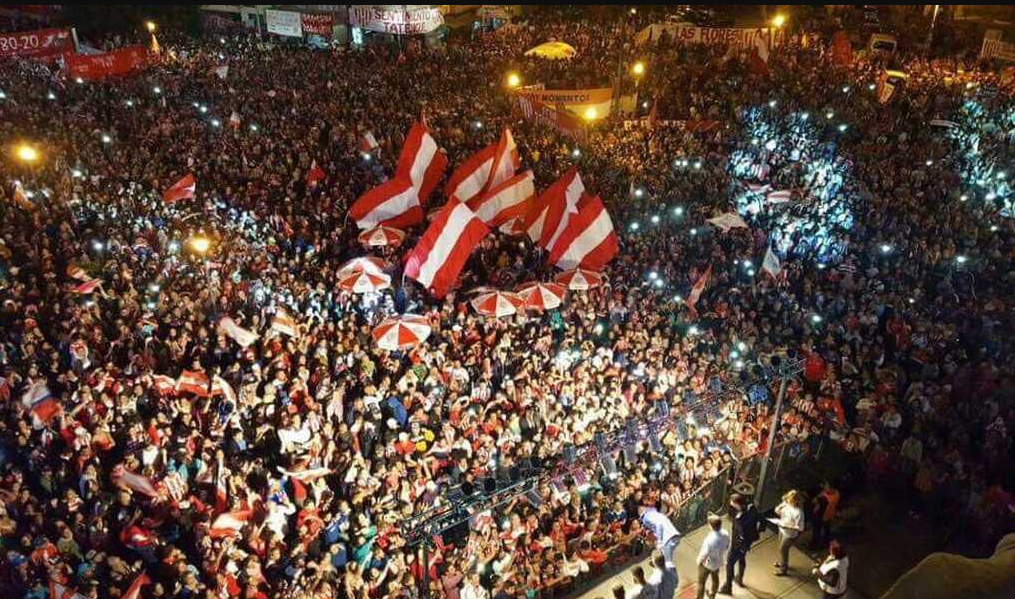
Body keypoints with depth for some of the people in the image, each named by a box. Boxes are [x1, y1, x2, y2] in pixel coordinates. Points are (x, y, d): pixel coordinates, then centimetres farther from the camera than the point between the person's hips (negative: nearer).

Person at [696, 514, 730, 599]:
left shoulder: (710, 539, -41)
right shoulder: (725, 534, -22)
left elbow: (704, 555, -30)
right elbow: (727, 547, -3)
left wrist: (699, 562, -10)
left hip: (707, 563, -7)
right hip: (719, 561, 7)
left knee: (701, 582, 17)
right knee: (715, 578, 32)